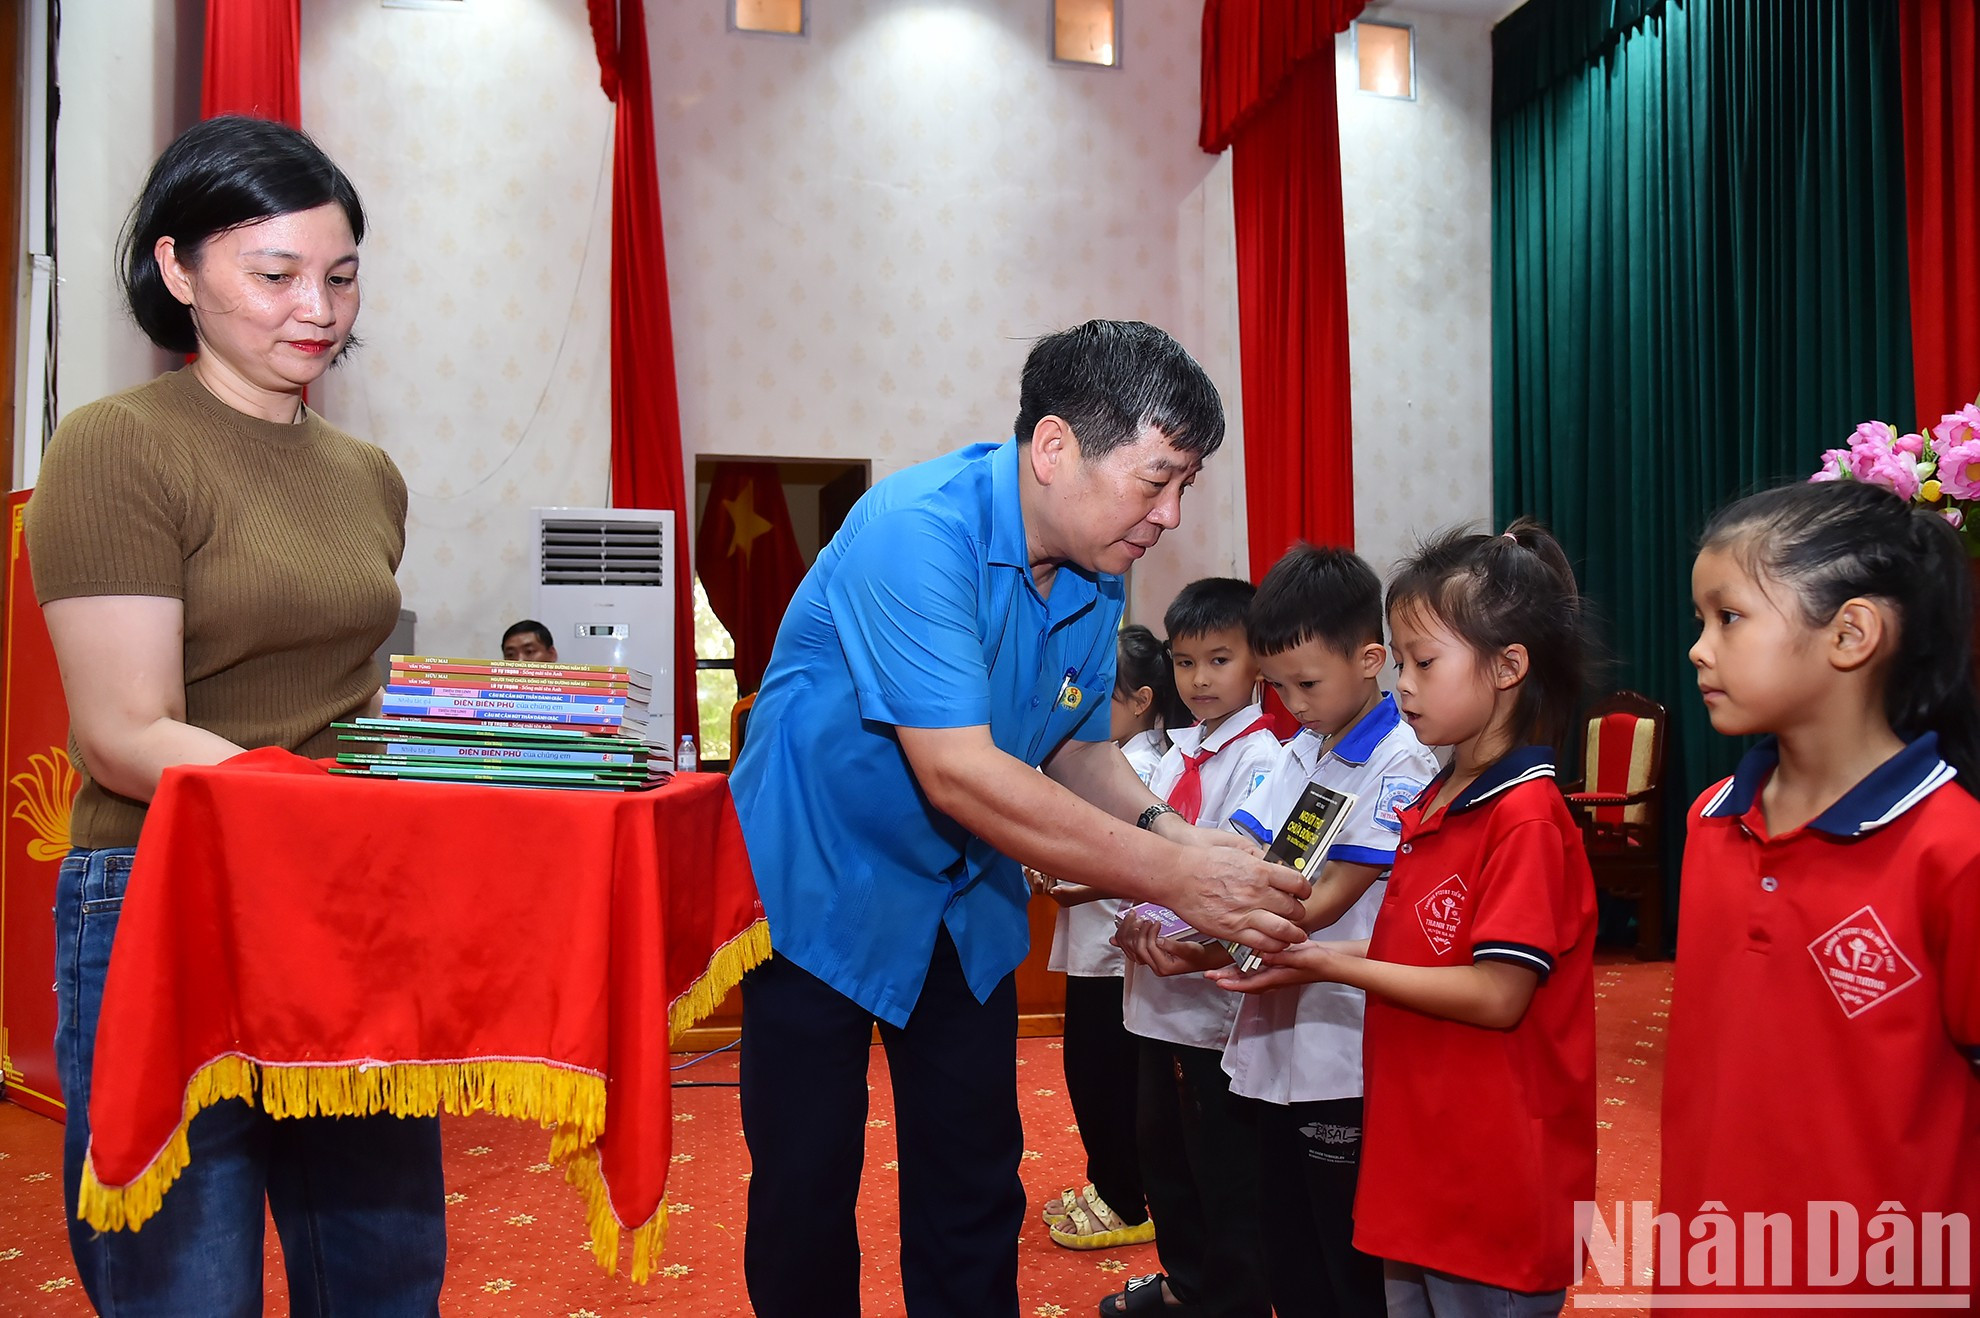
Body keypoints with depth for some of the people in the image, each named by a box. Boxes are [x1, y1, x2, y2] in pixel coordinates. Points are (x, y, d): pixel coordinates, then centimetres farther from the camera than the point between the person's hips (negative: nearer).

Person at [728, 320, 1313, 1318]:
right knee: (805, 1191, 6)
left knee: (974, 1195, 11)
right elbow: (957, 774, -35)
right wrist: (1169, 878, -34)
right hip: (821, 887, -6)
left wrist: (1171, 834, -15)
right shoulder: (915, 530, -29)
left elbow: (1078, 747, 6)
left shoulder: (1098, 577, -4)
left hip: (966, 901, 6)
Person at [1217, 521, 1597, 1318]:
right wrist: (1308, 954, -1)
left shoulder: (1526, 817, -18)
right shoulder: (1431, 806, 8)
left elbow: (1497, 994, -21)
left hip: (1495, 1185, -8)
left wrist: (1335, 967, -19)